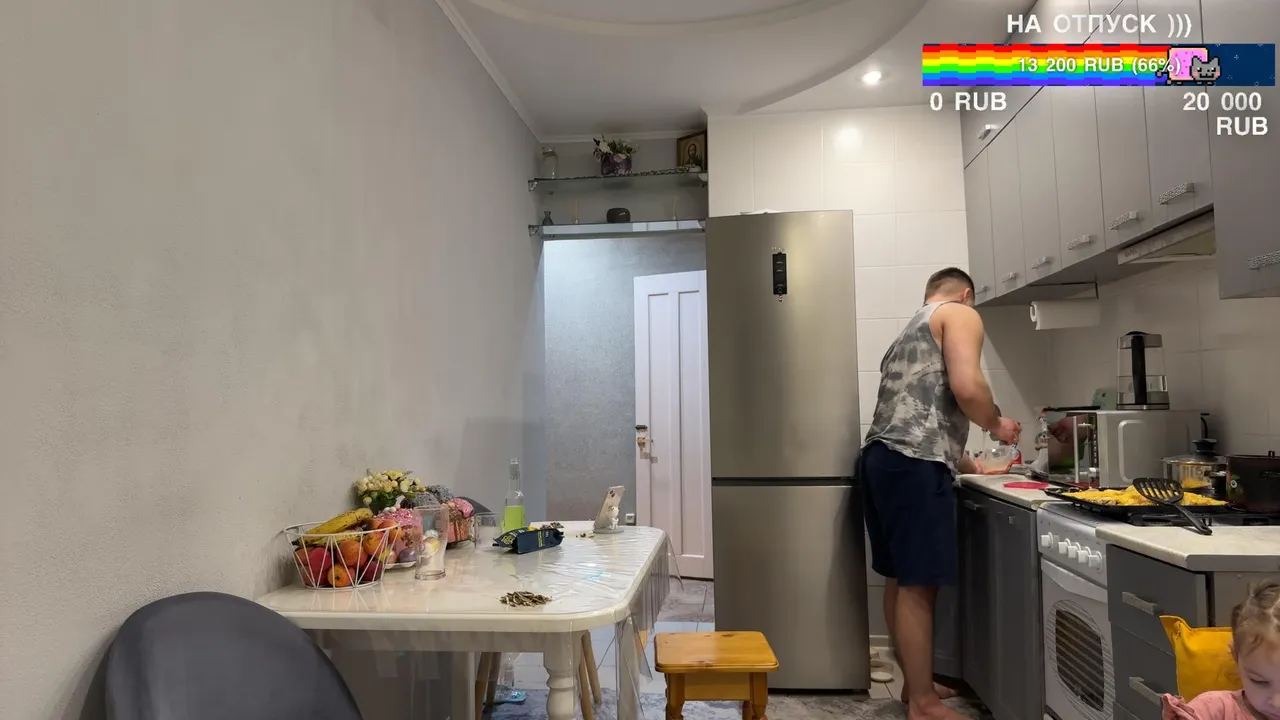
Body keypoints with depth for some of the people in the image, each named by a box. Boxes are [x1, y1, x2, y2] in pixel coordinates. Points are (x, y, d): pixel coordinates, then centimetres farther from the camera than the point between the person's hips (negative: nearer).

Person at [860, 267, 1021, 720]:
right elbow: (966, 387, -13)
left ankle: (915, 683, 27)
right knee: (919, 585, -3)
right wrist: (996, 425, 7)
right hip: (913, 464, -9)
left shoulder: (909, 332, 31)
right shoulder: (961, 315, 5)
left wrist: (964, 464, 43)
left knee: (901, 580, 15)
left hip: (882, 457, 9)